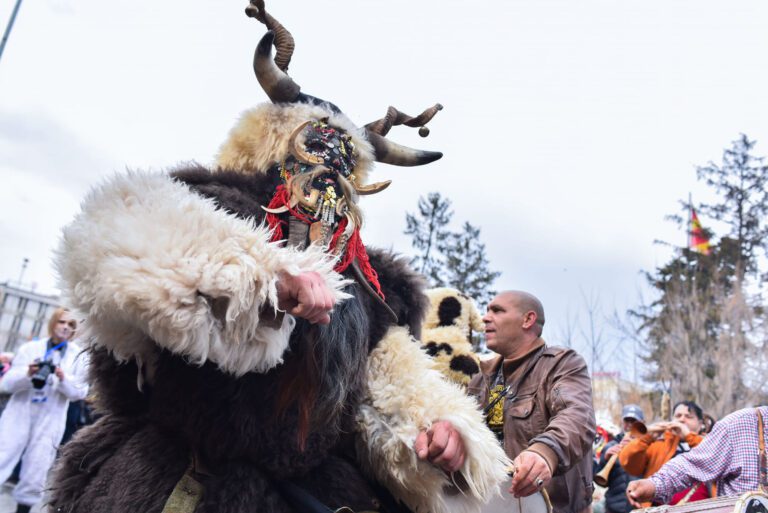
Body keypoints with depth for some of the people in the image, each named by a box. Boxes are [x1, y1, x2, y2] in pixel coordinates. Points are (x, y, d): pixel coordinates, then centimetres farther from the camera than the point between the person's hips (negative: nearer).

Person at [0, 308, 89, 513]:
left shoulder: (79, 356, 4)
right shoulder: (30, 348, 5)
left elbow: (80, 391, 0)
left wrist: (63, 378, -18)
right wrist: (27, 374, -20)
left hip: (50, 422, 0)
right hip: (19, 415, 0)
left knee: (34, 477, 6)